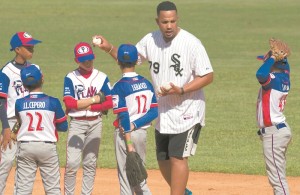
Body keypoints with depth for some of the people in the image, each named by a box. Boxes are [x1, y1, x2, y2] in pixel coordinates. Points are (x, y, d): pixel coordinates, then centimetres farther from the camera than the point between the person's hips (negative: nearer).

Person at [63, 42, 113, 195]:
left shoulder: (101, 78, 2)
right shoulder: (70, 78, -3)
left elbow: (109, 103, -4)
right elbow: (69, 103, -13)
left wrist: (84, 106, -12)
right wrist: (94, 99, -13)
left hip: (95, 123, 2)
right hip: (77, 123, -2)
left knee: (90, 163, 6)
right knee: (72, 163, -10)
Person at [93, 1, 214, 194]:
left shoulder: (191, 43, -18)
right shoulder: (150, 41, 1)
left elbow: (208, 76, -16)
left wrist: (181, 90, -26)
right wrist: (109, 48, -6)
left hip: (187, 111, -7)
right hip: (162, 111, 7)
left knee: (178, 157, -11)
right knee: (163, 160, 14)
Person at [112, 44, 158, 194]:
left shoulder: (119, 86, -12)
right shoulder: (146, 83, 4)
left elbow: (123, 116, -16)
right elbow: (154, 112, -1)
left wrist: (128, 143, -16)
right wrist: (135, 125, -6)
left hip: (125, 133, -5)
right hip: (142, 132, 5)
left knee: (125, 176, 2)